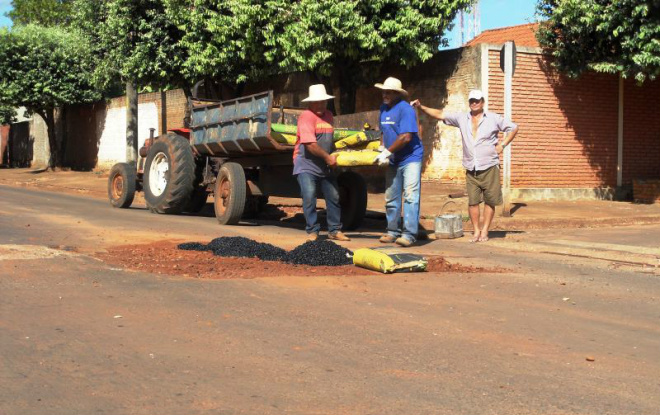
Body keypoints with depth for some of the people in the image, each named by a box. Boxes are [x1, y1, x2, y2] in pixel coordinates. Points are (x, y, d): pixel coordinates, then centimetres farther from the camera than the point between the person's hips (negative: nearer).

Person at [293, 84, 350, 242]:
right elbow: (310, 144, -21)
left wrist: (334, 155, 11)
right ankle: (312, 231, -3)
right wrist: (328, 158, -16)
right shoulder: (306, 116, -14)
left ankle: (334, 230, 14)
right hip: (307, 165, -7)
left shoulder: (328, 115, 12)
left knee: (333, 197, 5)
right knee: (309, 198, -12)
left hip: (325, 166, 7)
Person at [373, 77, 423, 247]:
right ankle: (393, 232, 22)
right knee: (391, 198, 11)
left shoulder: (405, 109, -15)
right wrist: (383, 150, 1)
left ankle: (409, 234, -13)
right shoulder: (383, 108, 10)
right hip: (393, 161, 8)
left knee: (410, 196, -11)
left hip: (410, 158, -8)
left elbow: (406, 137, -22)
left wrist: (387, 152, -17)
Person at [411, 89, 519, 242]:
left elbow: (513, 128, 10)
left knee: (490, 201, 1)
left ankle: (484, 231, 9)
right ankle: (476, 231, 11)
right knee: (472, 201, 1)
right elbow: (440, 114, 4)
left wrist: (502, 145, 1)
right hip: (471, 170, 2)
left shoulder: (494, 119, 2)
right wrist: (421, 107, -7)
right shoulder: (462, 118, 7)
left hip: (489, 168, -2)